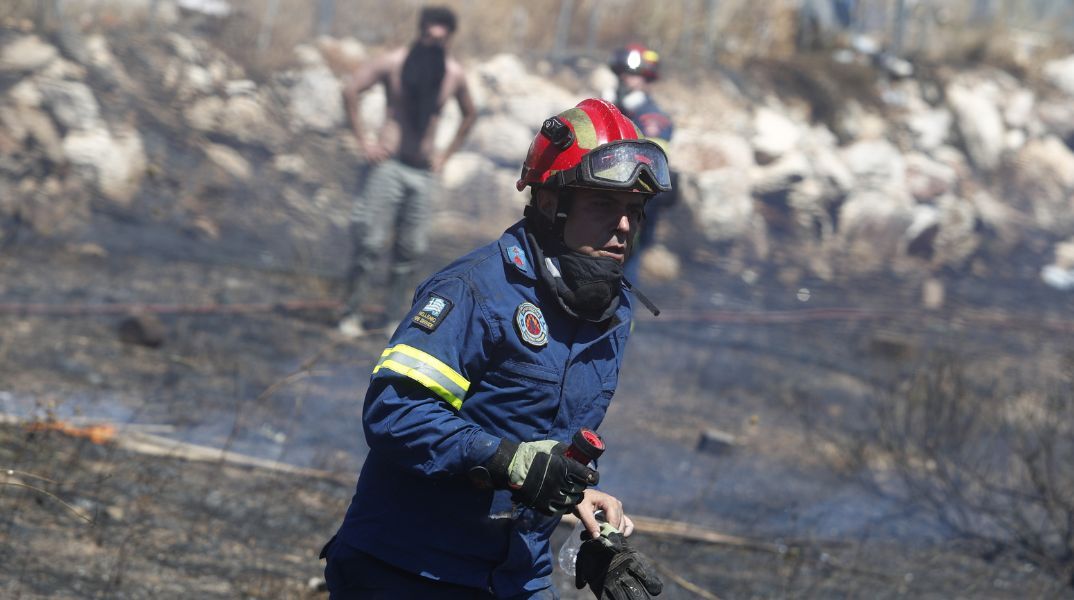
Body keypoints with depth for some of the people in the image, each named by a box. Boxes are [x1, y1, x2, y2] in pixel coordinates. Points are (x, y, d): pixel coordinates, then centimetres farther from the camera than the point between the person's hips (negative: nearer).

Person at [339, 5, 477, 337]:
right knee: (370, 241, -8)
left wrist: (446, 154, 13)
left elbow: (469, 114, 22)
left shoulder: (453, 74, 5)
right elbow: (351, 90, -3)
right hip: (389, 163, -4)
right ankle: (351, 313, -3)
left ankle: (395, 317, 8)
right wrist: (363, 141, -6)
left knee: (410, 250, 2)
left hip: (423, 172, 4)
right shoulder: (395, 63, -6)